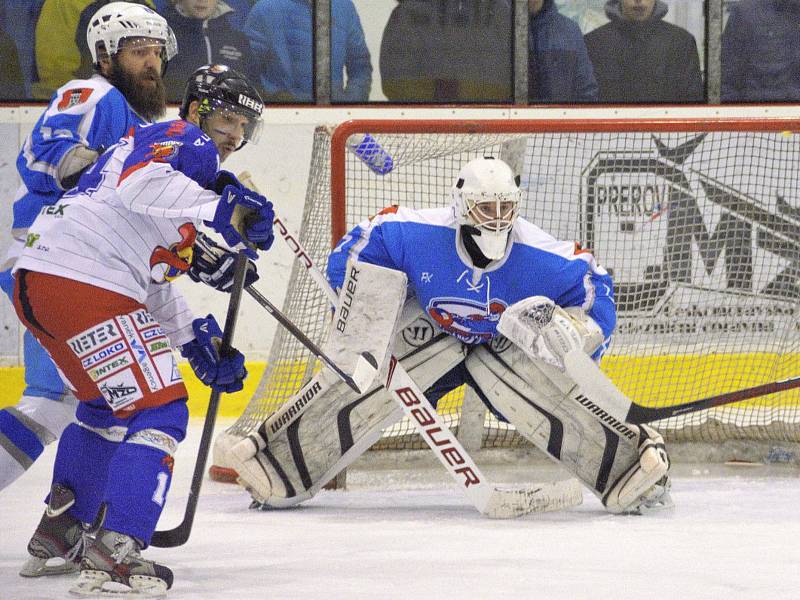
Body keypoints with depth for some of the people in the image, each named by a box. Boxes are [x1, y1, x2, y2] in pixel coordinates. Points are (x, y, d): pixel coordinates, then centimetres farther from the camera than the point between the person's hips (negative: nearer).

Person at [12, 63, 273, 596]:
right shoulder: (184, 140, 2)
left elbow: (154, 282, 33)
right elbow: (139, 184, -23)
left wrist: (198, 342, 26)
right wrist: (225, 211, -25)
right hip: (81, 280, -10)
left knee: (109, 404, 30)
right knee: (157, 409, -10)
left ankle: (58, 532, 37)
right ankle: (115, 554, -20)